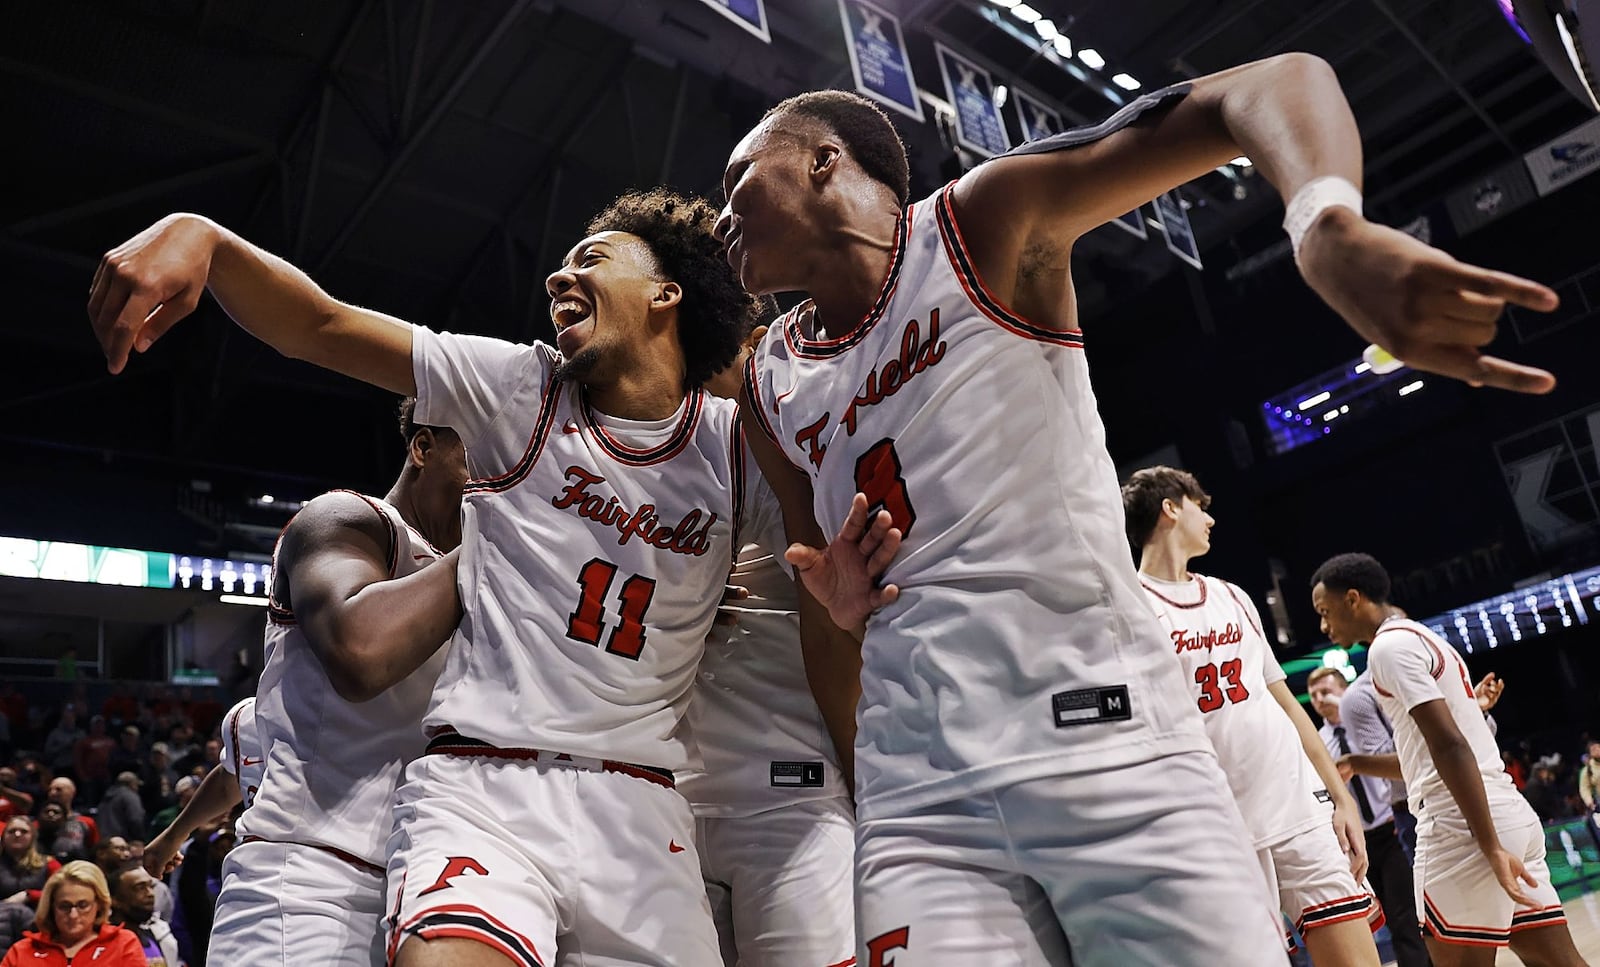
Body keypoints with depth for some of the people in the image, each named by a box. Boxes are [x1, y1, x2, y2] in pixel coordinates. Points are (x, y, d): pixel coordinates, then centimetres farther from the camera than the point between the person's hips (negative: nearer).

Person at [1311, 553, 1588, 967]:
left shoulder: (1390, 644, -9)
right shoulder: (1424, 638, 22)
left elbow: (1451, 746, -19)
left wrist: (1491, 848, -21)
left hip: (1462, 825, -10)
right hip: (1510, 811, 10)